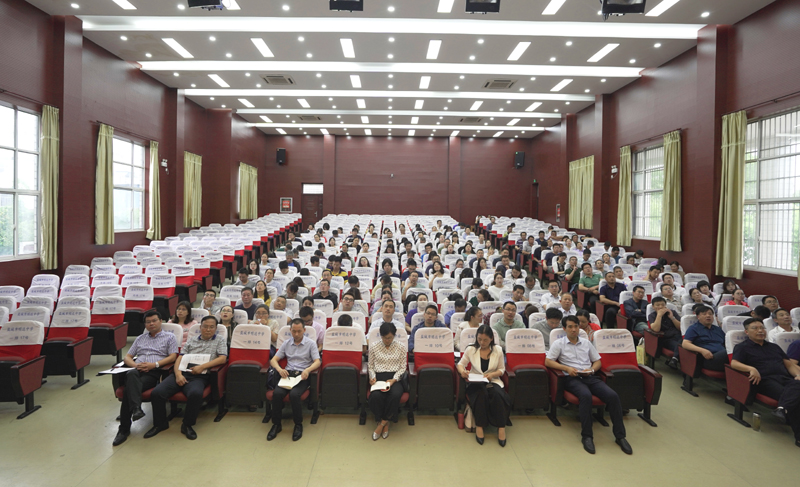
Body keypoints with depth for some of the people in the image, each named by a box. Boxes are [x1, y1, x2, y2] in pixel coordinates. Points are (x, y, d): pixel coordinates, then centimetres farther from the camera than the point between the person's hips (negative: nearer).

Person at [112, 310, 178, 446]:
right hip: (136, 370, 3)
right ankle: (136, 408, -49)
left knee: (130, 389, -31)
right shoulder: (140, 338, 32)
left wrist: (155, 364, -11)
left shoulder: (169, 337, 18)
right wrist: (135, 365, 0)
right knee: (131, 375, -37)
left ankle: (124, 429, -28)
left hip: (154, 372, -3)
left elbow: (173, 357, 4)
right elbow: (127, 357, 24)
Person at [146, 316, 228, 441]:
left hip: (199, 376, -3)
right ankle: (160, 423, 5)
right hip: (182, 373, 4)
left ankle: (187, 425, -11)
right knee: (156, 393, -19)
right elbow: (180, 358, 16)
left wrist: (202, 366, -11)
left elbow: (223, 359, 1)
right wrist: (178, 374, -5)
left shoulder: (219, 341, 16)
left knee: (196, 394, -37)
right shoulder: (192, 340, 24)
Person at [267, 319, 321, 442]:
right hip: (288, 373, 3)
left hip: (302, 375, -3)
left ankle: (298, 425, -11)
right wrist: (279, 369, -8)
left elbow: (317, 362, -1)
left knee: (294, 394, -32)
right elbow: (273, 360, 15)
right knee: (277, 393, -27)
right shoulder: (286, 344, 18)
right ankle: (276, 424, -8)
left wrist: (307, 370, -22)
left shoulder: (311, 343, 7)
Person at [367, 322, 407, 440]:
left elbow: (402, 367, 6)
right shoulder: (373, 346, 8)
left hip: (395, 378, 0)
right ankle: (385, 423, -9)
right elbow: (370, 365, 14)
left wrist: (394, 380, -10)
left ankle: (382, 422, -13)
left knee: (395, 395, -35)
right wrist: (372, 377, -6)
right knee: (376, 396, -33)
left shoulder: (400, 347, 6)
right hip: (378, 377, 0)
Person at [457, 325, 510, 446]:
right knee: (482, 393, -35)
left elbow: (502, 369, 9)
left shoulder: (498, 350, 3)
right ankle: (479, 426, -23)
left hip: (493, 381, 1)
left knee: (497, 394, -33)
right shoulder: (471, 349, 1)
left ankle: (501, 427, -20)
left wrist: (492, 374, -12)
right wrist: (462, 371, -17)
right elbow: (460, 364, 7)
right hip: (475, 382, -1)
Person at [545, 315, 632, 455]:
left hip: (590, 377, 4)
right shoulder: (558, 344, 9)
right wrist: (567, 368, -10)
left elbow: (597, 361, 24)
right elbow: (548, 361, 2)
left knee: (613, 396, -23)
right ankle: (587, 436, -27)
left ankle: (620, 435, -12)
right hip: (572, 378, -4)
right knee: (586, 395, -38)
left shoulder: (586, 343, 22)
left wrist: (592, 369, 1)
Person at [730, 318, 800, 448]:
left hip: (786, 378, 5)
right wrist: (751, 368, -22)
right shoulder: (742, 347, 15)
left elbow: (789, 364, 26)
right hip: (765, 380, -4)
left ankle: (783, 408, -55)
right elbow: (734, 363, -2)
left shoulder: (774, 347, 33)